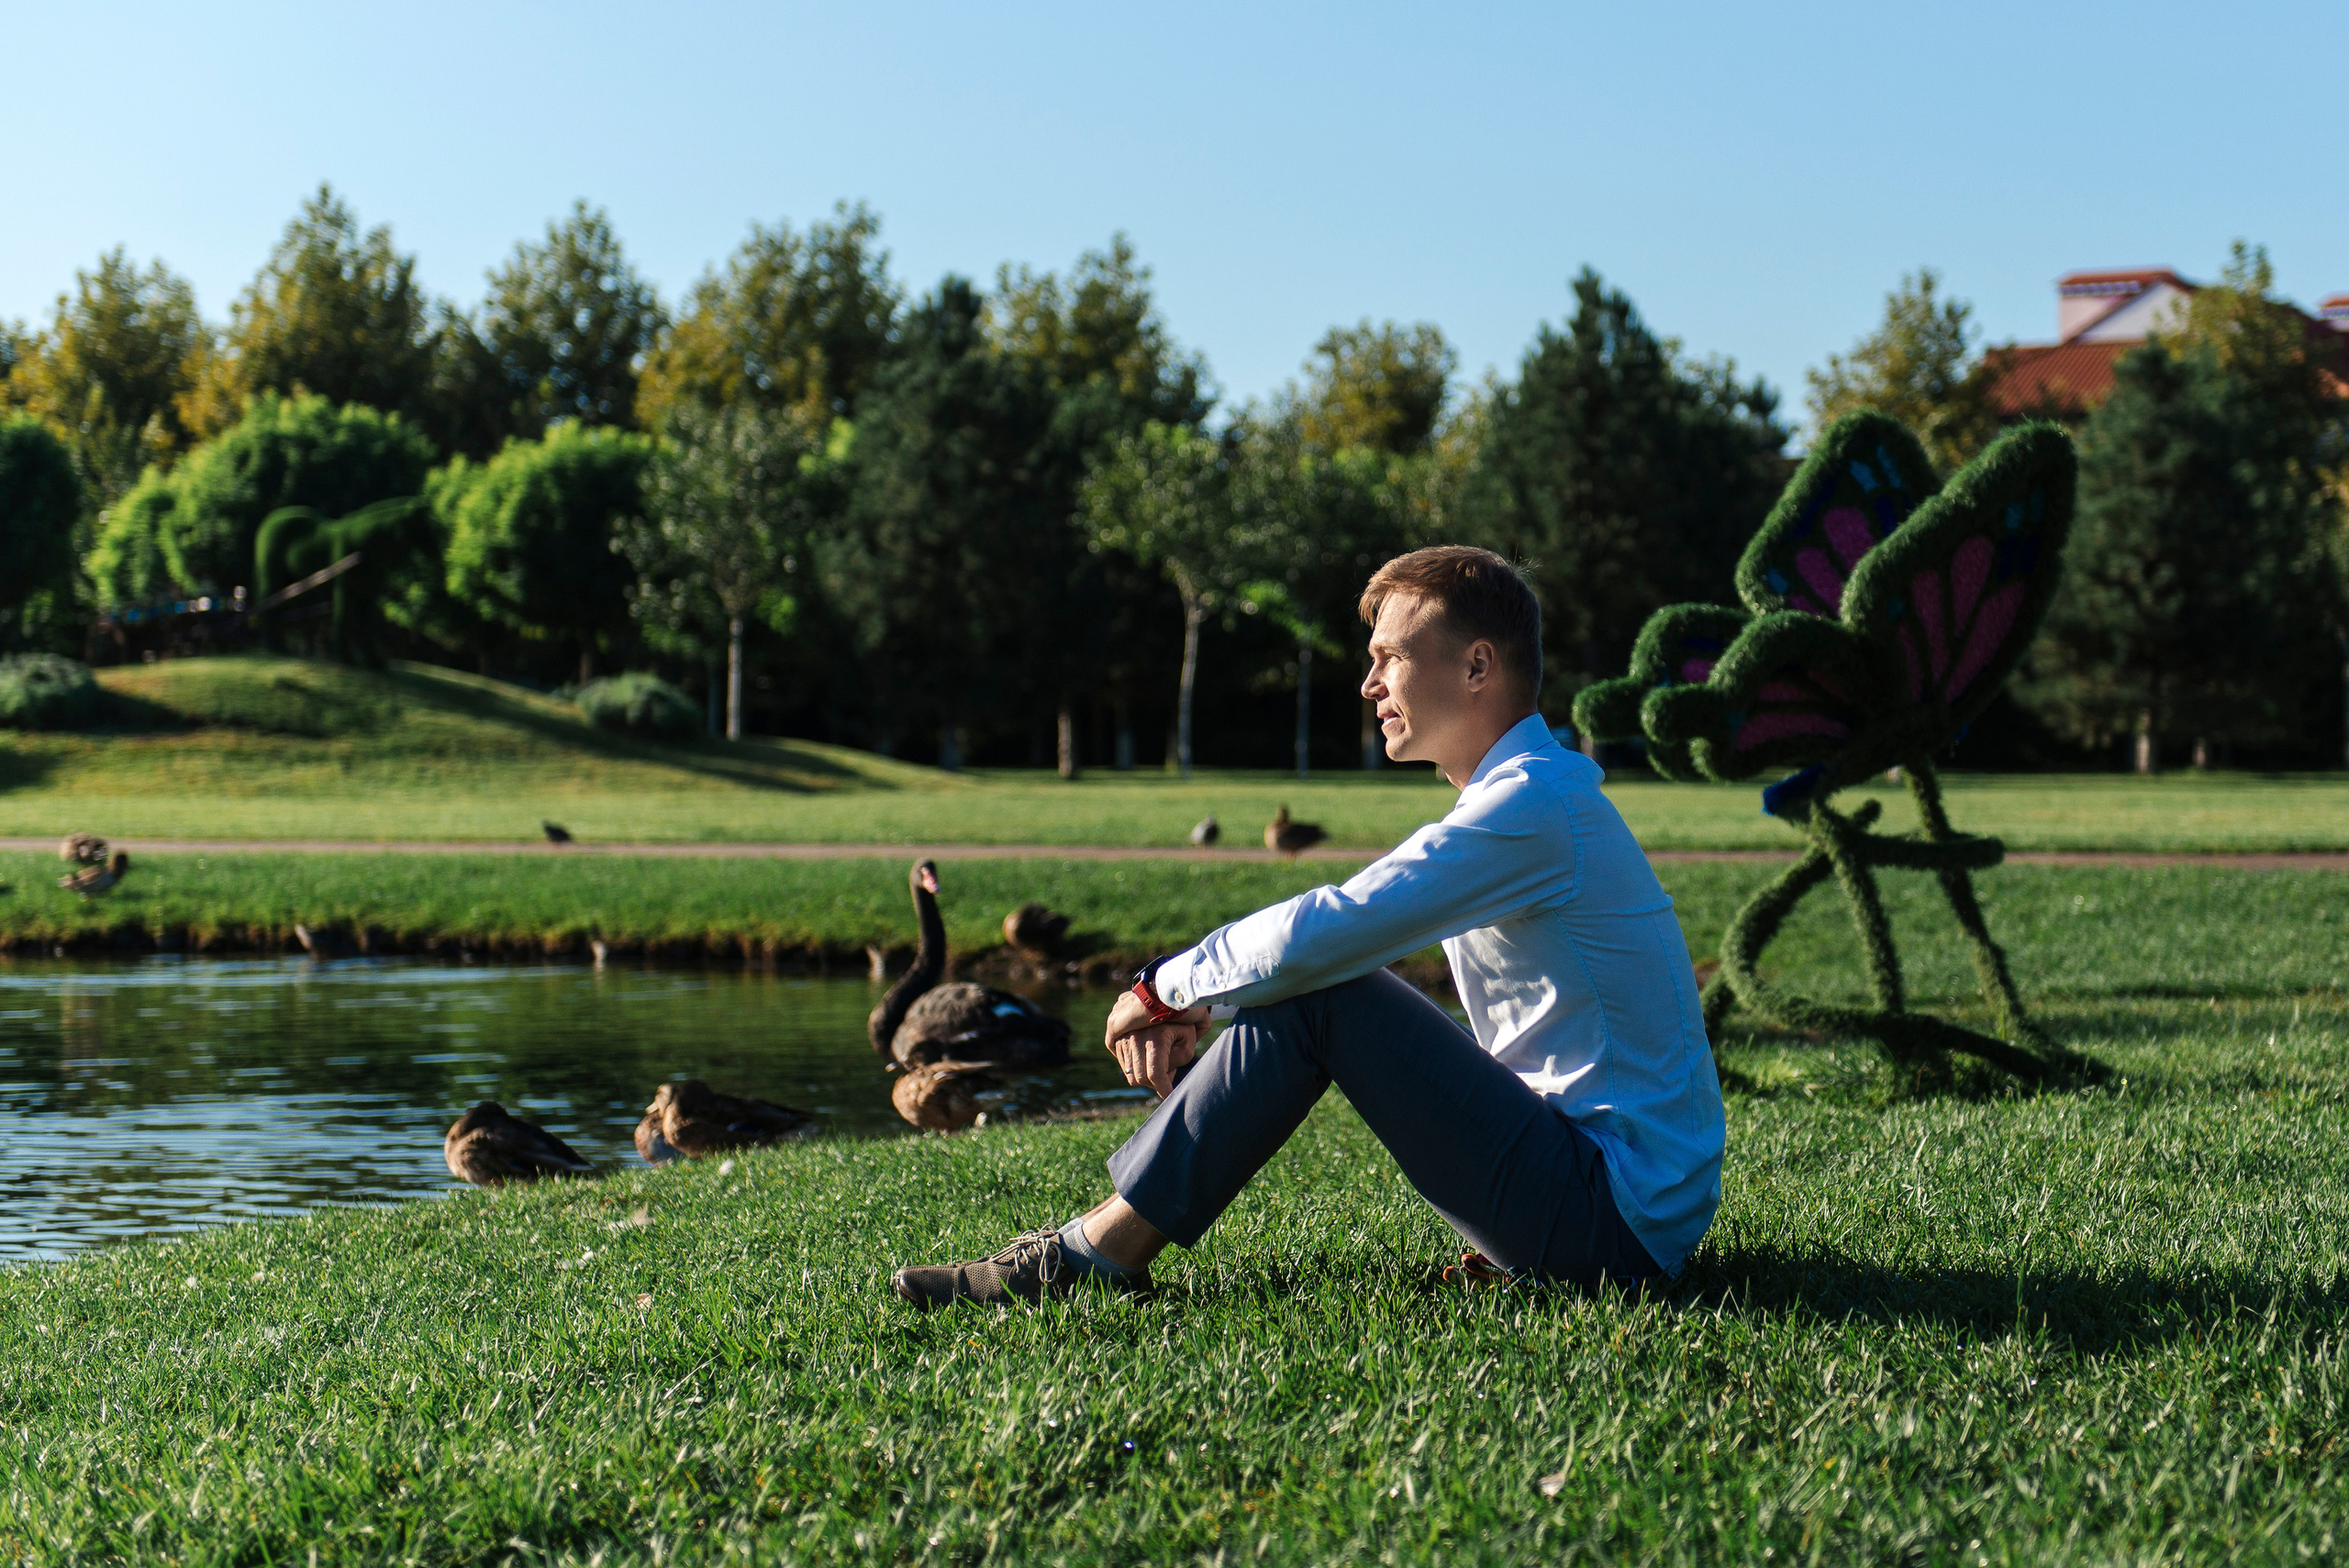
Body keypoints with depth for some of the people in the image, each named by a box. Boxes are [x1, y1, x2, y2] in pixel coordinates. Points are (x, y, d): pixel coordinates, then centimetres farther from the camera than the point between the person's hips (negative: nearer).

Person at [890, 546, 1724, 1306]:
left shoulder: (1532, 806, -17)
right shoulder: (1530, 796, 17)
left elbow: (1318, 936, -23)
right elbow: (1334, 944, 20)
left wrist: (1166, 988, -6)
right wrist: (1193, 1007, 5)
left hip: (1612, 1223, -10)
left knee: (1315, 993, -15)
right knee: (1316, 983, 11)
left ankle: (1101, 1252, -8)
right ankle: (1110, 1234, 8)